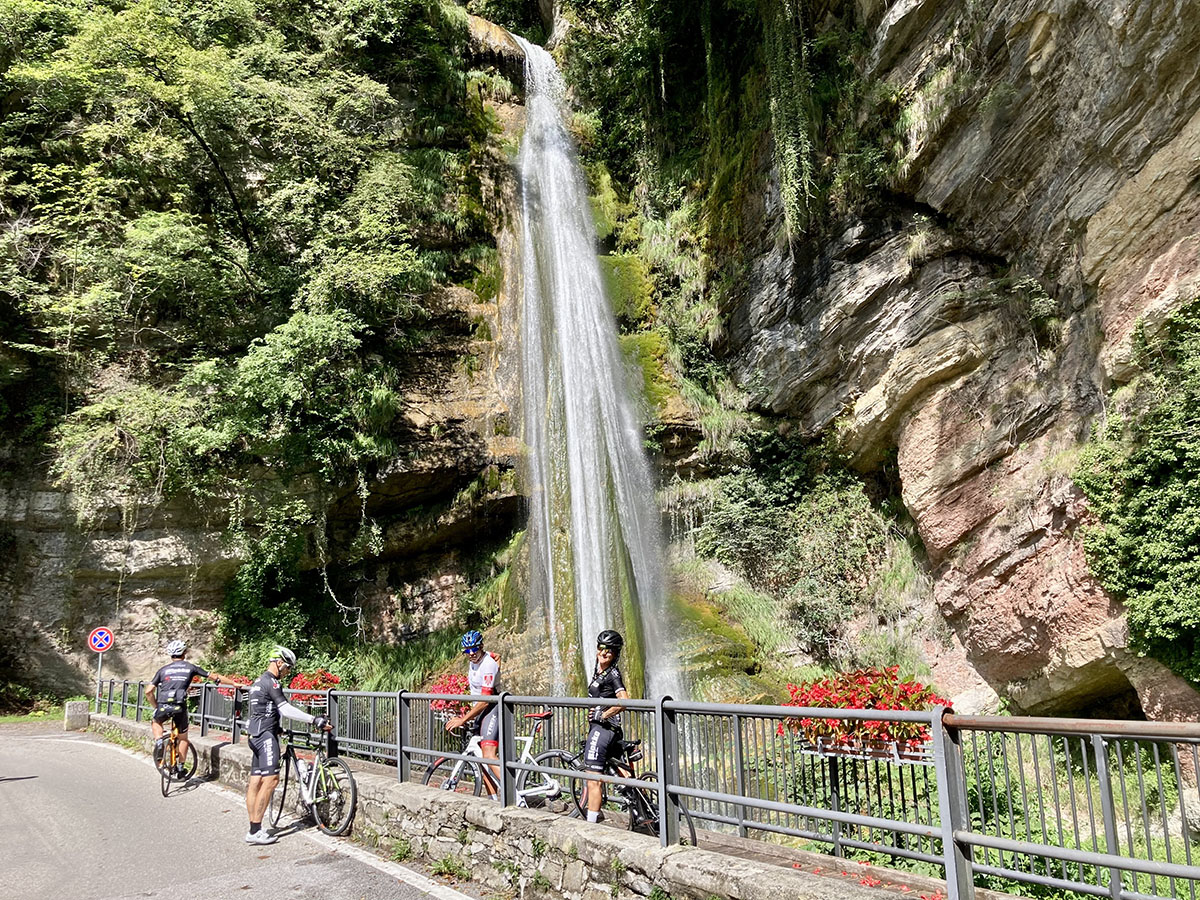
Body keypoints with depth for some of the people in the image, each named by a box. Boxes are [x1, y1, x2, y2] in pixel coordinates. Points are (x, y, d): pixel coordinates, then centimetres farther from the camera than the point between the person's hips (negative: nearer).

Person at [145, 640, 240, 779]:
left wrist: (156, 707, 22)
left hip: (163, 706, 0)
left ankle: (159, 742, 9)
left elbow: (148, 691, 7)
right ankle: (180, 768, 22)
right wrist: (235, 683, 25)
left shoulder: (163, 670, 13)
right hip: (180, 707, 0)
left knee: (155, 722, 35)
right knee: (183, 738, 21)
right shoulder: (190, 667, 12)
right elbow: (214, 676, 16)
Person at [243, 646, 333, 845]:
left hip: (255, 734, 11)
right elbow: (286, 709, -20)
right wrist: (314, 720, -20)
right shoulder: (271, 682, -13)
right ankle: (255, 831, -13)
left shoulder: (259, 682, 19)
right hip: (265, 735, -11)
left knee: (255, 782, 8)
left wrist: (279, 729, 30)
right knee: (271, 779, -12)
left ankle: (253, 829, 11)